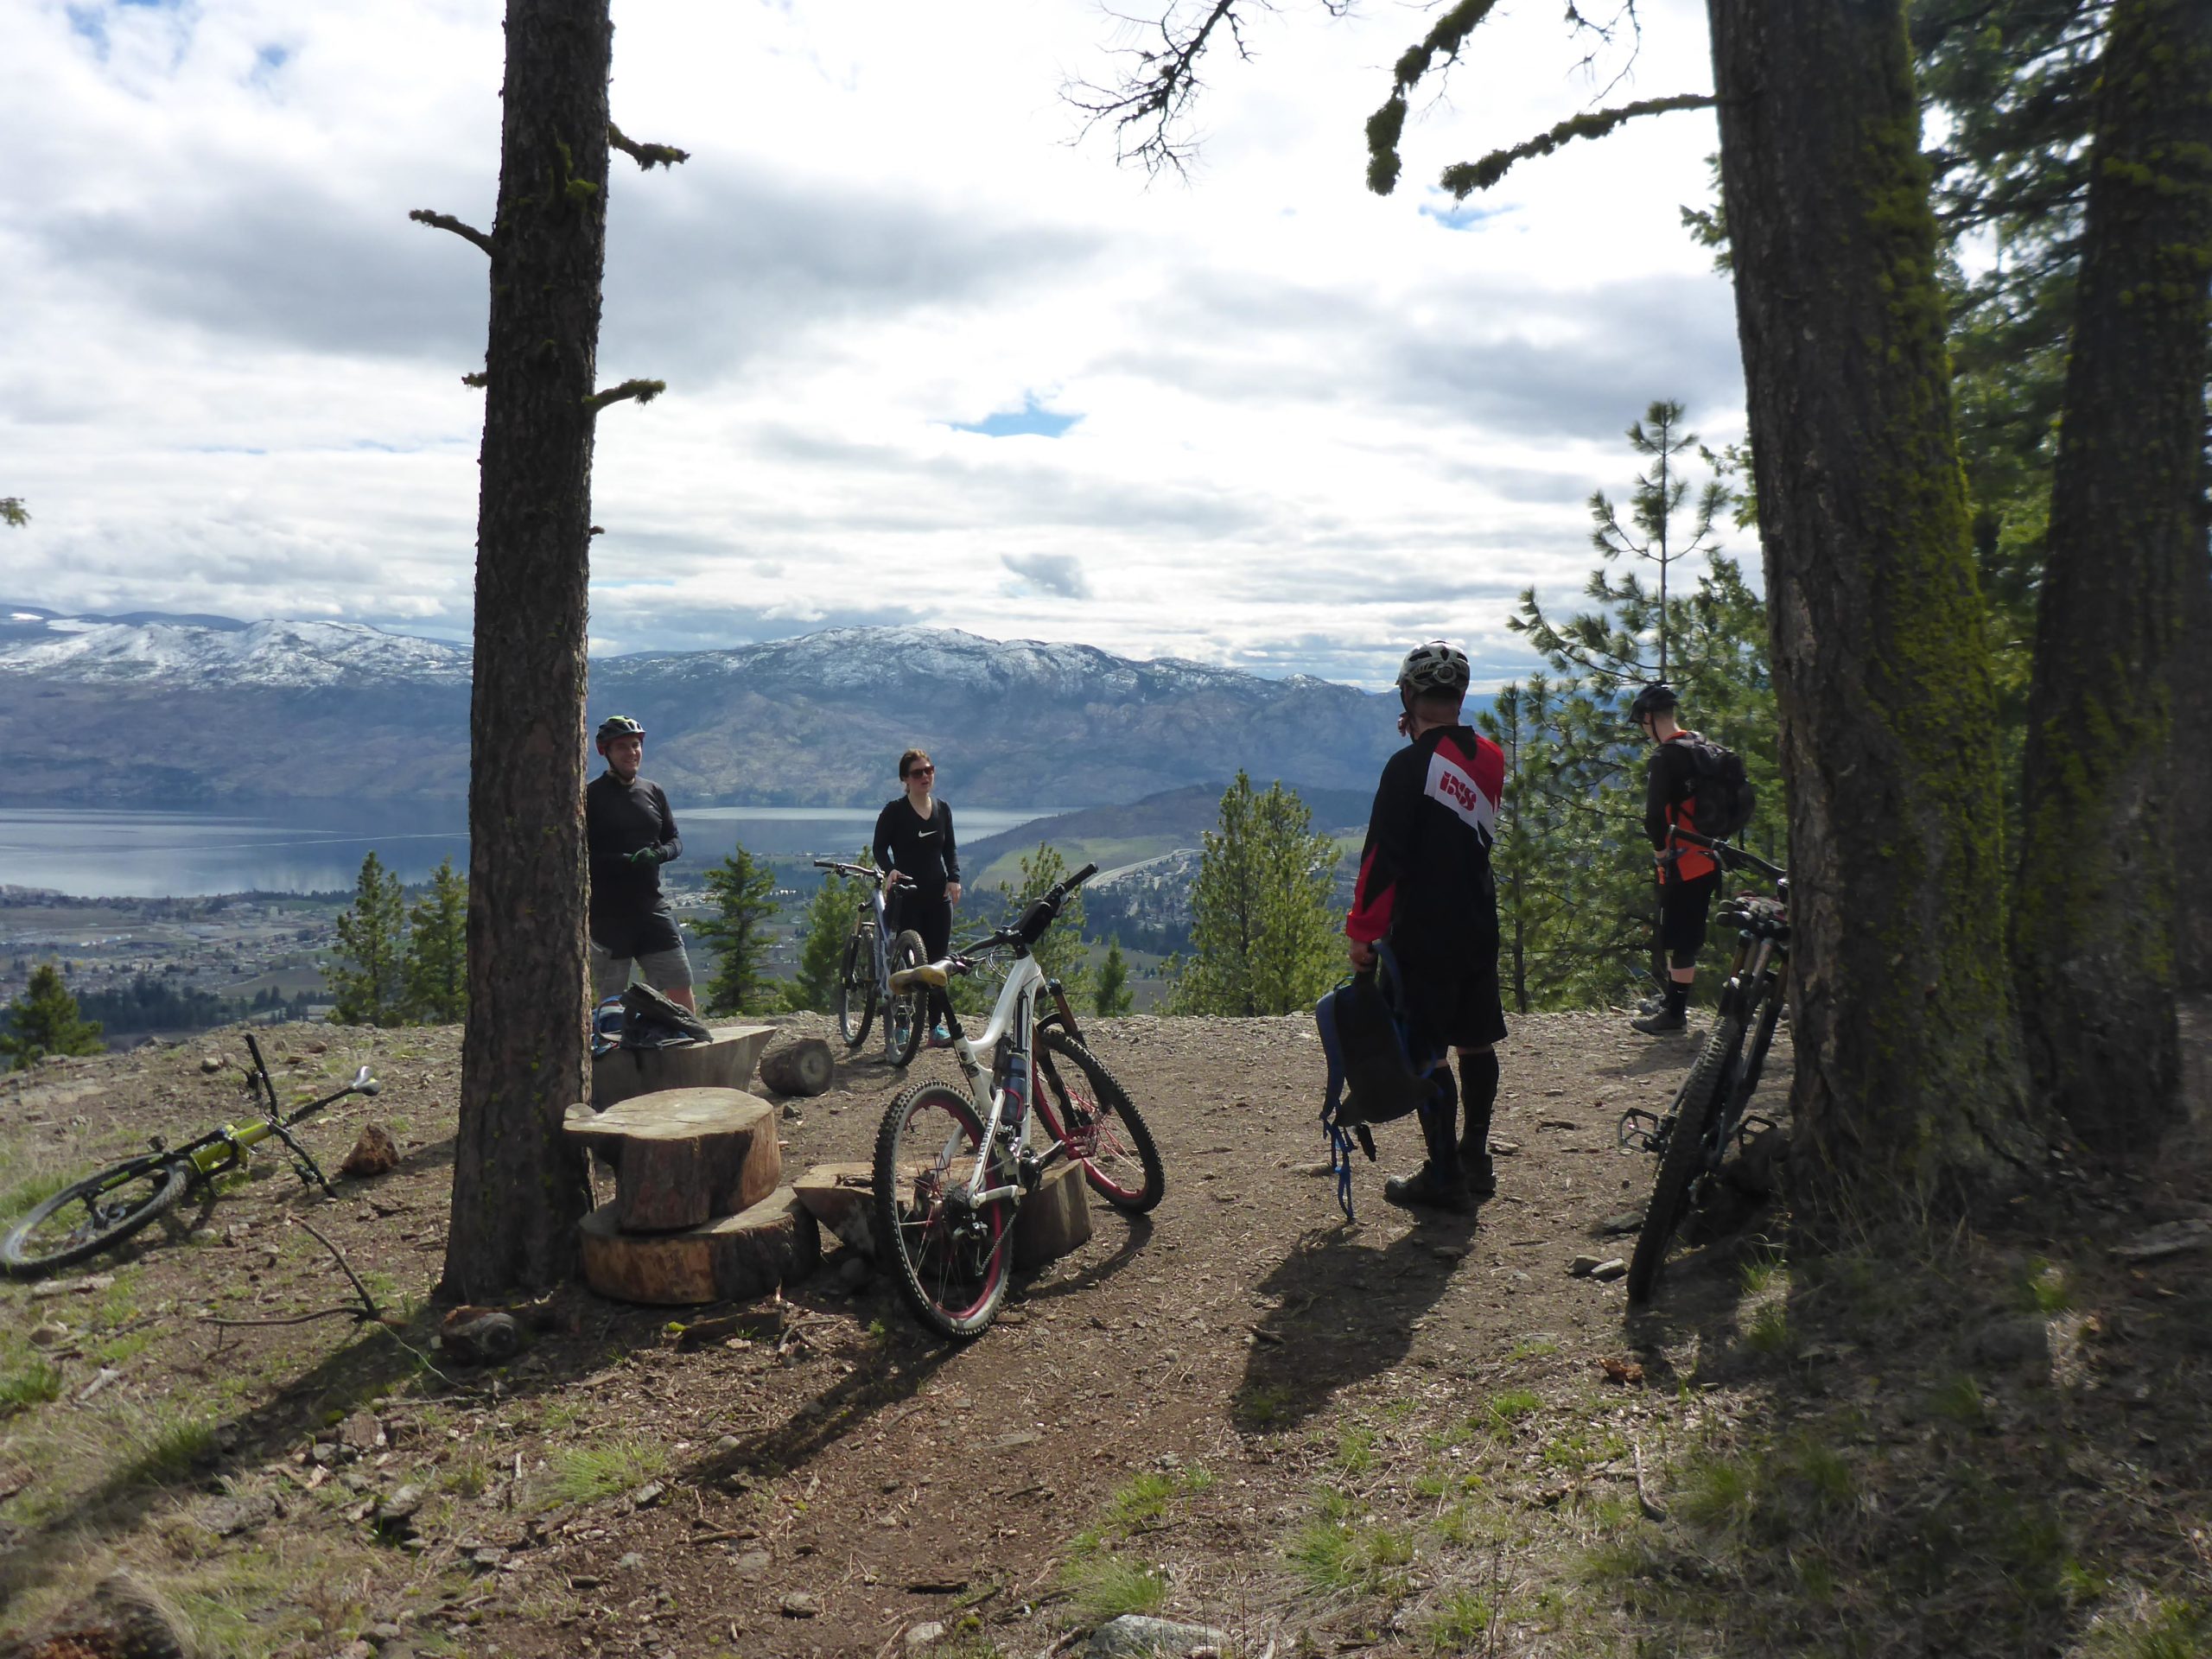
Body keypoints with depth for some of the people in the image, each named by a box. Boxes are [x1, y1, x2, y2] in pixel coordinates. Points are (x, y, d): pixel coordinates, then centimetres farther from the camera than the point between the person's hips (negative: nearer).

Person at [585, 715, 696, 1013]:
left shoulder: (653, 792, 11)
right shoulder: (589, 796, -3)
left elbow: (675, 840, 14)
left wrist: (658, 853, -9)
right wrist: (622, 862, -24)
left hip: (651, 907, 4)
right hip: (607, 913, -4)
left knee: (681, 986, 1)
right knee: (611, 1002, 3)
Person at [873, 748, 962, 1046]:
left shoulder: (942, 809, 9)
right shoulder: (894, 810, -4)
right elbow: (880, 848, -2)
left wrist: (954, 878, 0)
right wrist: (890, 870, -22)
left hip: (938, 896, 4)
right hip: (906, 896, -4)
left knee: (938, 961, 4)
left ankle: (936, 1025, 11)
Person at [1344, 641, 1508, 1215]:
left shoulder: (1409, 766, -15)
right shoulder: (1490, 759, 6)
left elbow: (1383, 855, -17)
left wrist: (1362, 930, -9)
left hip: (1424, 934, -7)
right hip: (1481, 928, 7)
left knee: (1427, 1051, 0)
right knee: (1477, 1042, 15)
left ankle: (1444, 1177, 5)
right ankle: (1476, 1160, 26)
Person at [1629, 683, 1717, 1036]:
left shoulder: (1665, 756, -18)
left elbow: (1655, 814, -27)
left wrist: (1660, 848, -10)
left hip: (1683, 861, -9)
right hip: (1707, 858, 9)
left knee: (1679, 939, -3)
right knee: (1687, 935, 19)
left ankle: (1675, 1012, 3)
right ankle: (1672, 998, 32)